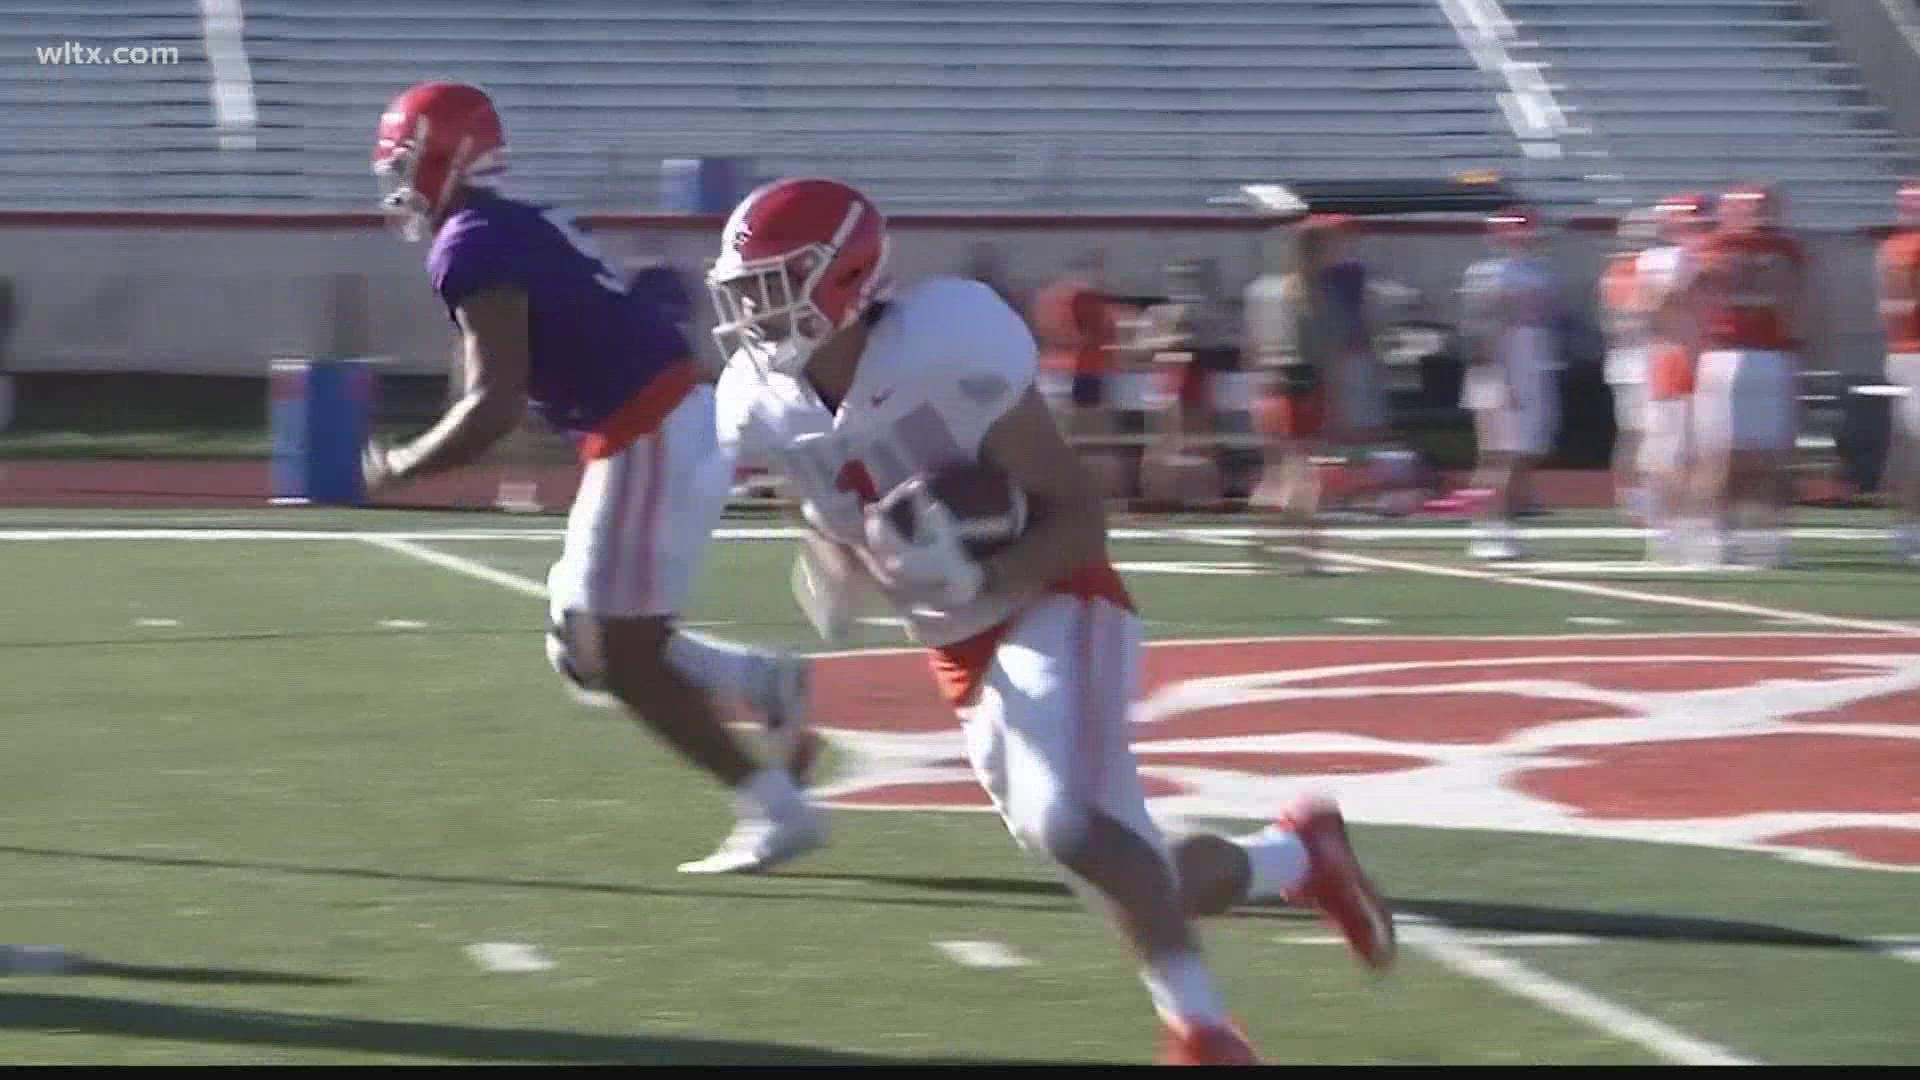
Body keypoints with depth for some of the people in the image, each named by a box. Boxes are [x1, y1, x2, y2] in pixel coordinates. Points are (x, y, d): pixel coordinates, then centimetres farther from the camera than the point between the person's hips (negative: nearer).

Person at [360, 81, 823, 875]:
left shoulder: (473, 250, -14)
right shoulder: (522, 228, 15)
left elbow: (494, 408, -20)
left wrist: (399, 469, -7)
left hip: (653, 445, -9)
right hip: (676, 424, 9)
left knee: (623, 658, -1)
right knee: (584, 649, 15)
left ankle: (775, 810, 2)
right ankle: (770, 685, 11)